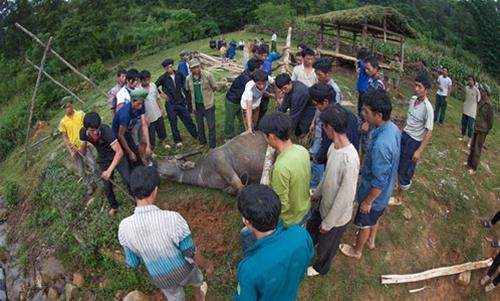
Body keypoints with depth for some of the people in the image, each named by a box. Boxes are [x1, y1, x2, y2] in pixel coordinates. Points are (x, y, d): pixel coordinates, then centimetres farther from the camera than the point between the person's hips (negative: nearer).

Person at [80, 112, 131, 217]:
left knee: (128, 181, -11)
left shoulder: (106, 130, -35)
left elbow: (119, 151, -38)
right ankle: (113, 206, 37)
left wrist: (110, 170, -43)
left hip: (117, 156, -4)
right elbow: (83, 149, 2)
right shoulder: (83, 132, -19)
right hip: (103, 160, 4)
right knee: (107, 186, 9)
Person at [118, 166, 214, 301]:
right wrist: (207, 265, -2)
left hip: (160, 278, 1)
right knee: (195, 280, 35)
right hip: (183, 269, -1)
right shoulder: (172, 218, -35)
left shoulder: (124, 227, -25)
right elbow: (191, 254, -22)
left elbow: (132, 263, -9)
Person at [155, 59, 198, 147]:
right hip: (170, 104, -2)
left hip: (181, 101, 2)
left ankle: (196, 135, 24)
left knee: (188, 119, 10)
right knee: (173, 123, 7)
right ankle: (178, 141, 20)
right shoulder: (163, 78, -10)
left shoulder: (179, 74, -2)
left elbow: (184, 80, 19)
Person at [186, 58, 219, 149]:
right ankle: (202, 142, 39)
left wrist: (207, 92, 3)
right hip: (196, 105, 4)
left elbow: (215, 87, -5)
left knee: (211, 126, 2)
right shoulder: (189, 78, -5)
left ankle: (212, 145, 15)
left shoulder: (207, 75, -15)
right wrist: (195, 94, 8)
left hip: (208, 104, -4)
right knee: (200, 125, 20)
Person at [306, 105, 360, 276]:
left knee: (326, 245, 21)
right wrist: (317, 193, 19)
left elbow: (345, 197, -30)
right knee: (311, 227, 32)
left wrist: (328, 223, -19)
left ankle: (321, 267, 52)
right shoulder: (334, 147, -10)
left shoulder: (350, 159, -38)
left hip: (337, 216, -7)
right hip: (324, 205, 7)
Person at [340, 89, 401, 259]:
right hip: (386, 191, 8)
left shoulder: (380, 145, -41)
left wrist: (368, 201, -16)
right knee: (375, 218, 32)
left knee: (364, 223, 19)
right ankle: (371, 240, 59)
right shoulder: (394, 129, -13)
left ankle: (357, 251, 46)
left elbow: (379, 182, -31)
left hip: (375, 194, -8)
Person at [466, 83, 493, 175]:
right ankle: (469, 163, 32)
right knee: (472, 146, 18)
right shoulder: (480, 102, 3)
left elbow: (490, 120, -13)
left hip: (482, 130, -7)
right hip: (476, 128, 7)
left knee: (477, 149, -3)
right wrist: (475, 125, 14)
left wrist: (487, 130, -4)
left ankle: (473, 168, 4)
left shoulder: (488, 105, -19)